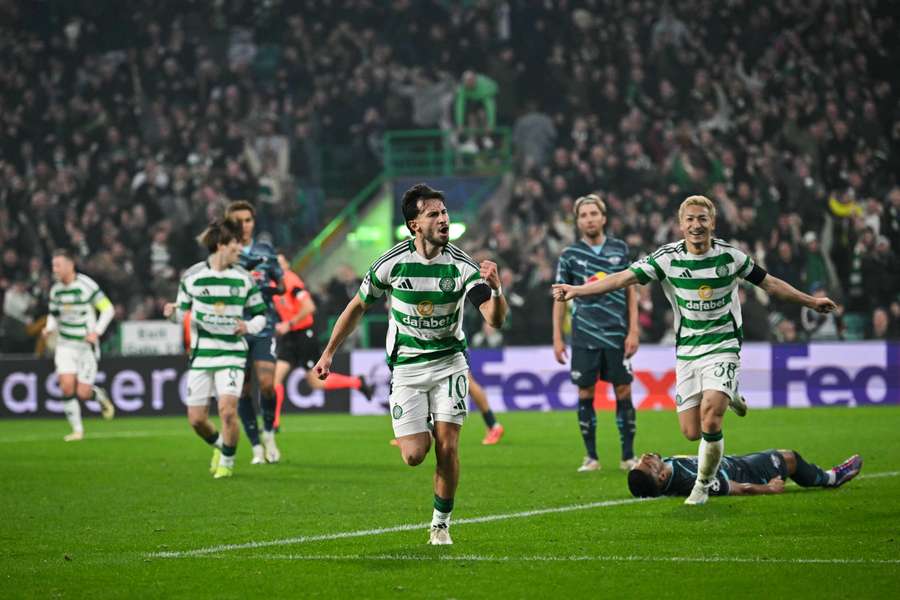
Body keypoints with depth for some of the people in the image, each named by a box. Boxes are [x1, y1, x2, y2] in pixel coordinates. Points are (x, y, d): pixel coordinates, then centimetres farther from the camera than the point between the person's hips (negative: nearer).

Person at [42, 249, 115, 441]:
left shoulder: (86, 285, -12)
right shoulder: (55, 290, 4)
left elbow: (108, 309, -6)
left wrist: (97, 332, -16)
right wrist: (49, 328, -3)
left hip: (86, 345, -4)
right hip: (65, 345, 4)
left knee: (83, 394, -7)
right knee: (67, 387, -14)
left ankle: (100, 396, 29)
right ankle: (77, 430, -1)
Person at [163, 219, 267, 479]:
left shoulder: (244, 278, 2)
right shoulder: (192, 276, 0)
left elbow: (260, 315, 10)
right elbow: (183, 311, 7)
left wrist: (249, 326, -11)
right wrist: (173, 313, -15)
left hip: (232, 353, -1)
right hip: (201, 353, 1)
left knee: (228, 410, -18)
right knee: (196, 419, 1)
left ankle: (227, 461, 5)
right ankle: (218, 445, 33)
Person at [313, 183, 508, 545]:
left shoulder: (462, 265, -13)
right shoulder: (392, 263, -12)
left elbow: (496, 319, -20)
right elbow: (358, 307, 4)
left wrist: (496, 288, -41)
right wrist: (329, 352, 6)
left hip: (449, 362, 0)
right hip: (406, 365, 0)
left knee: (447, 447, -10)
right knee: (414, 455, -10)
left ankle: (441, 522, 9)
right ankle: (421, 429, 27)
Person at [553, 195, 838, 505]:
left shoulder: (730, 256, -5)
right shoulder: (668, 257, -7)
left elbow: (769, 283, 9)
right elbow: (624, 277, -13)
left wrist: (811, 302, 15)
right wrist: (577, 290, -24)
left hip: (723, 345, -2)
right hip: (687, 351, 2)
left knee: (709, 420, -21)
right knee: (691, 431, 0)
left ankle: (703, 486, 1)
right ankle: (727, 396, 34)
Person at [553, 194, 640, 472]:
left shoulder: (620, 249, 4)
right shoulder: (570, 255, 2)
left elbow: (631, 291, 7)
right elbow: (560, 297, 7)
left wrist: (633, 331, -1)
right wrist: (557, 338, 2)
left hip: (617, 335, 0)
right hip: (584, 336, 0)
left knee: (623, 392, 0)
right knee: (585, 394, 1)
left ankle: (628, 457, 7)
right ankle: (591, 457, 9)